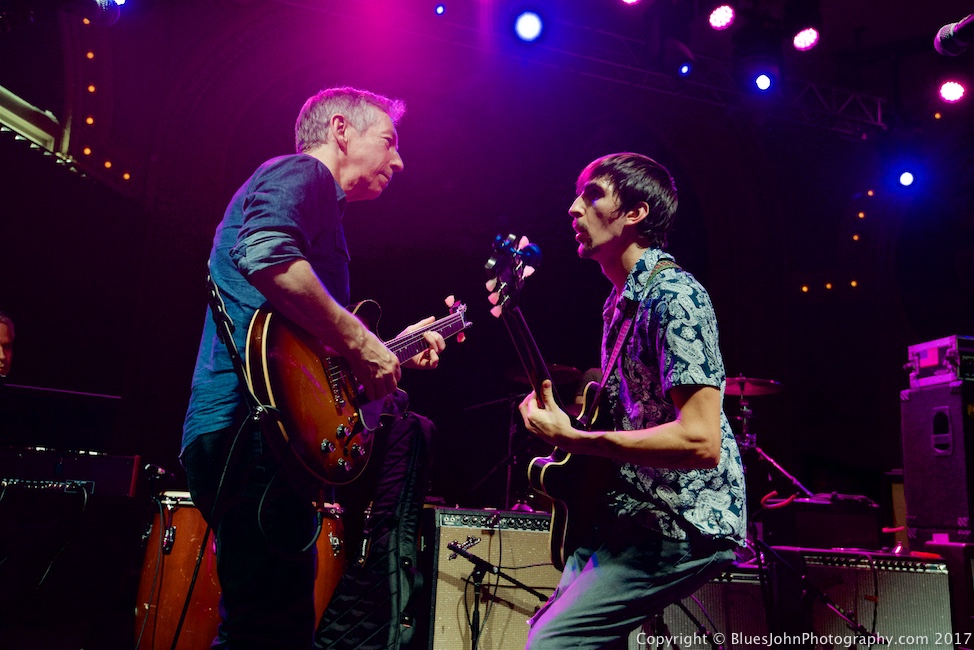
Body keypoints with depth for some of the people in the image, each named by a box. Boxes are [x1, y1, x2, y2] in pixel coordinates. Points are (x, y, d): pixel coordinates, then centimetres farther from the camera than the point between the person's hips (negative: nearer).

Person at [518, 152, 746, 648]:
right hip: (633, 514, 10)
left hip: (684, 526, -9)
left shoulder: (673, 296, -17)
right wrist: (557, 415, 7)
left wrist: (573, 440, -23)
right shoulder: (622, 301, 14)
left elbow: (701, 442, -26)